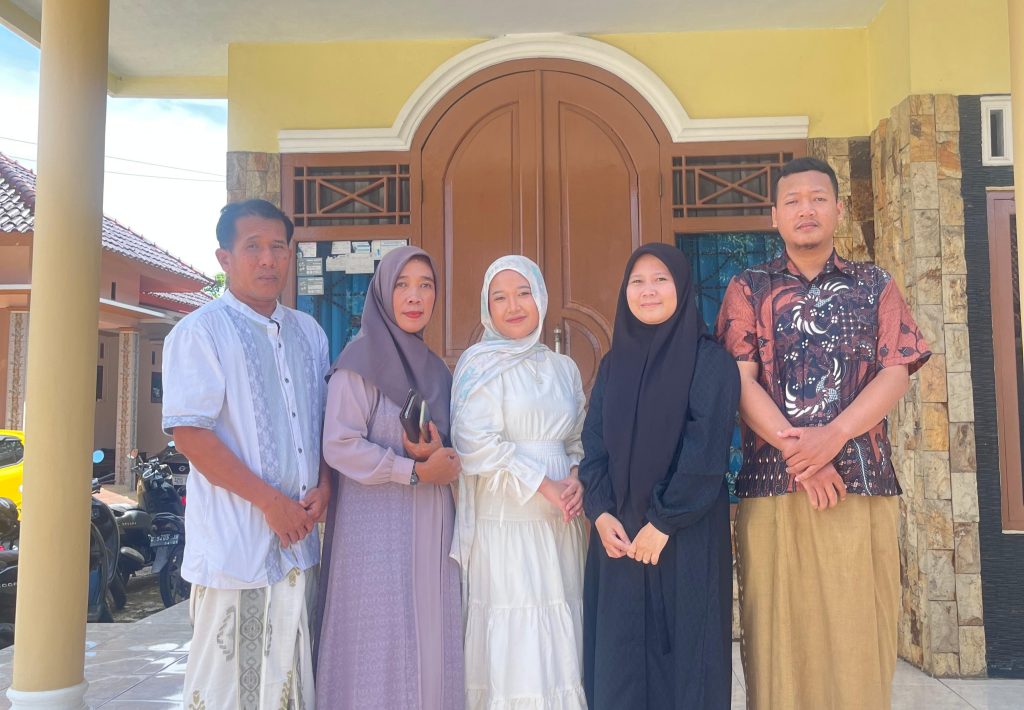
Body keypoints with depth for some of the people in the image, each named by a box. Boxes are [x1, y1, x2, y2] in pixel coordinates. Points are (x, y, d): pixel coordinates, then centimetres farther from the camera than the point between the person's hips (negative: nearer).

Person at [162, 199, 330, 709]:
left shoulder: (308, 333, 13)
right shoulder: (201, 332, -6)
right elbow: (190, 432, -14)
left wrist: (324, 487, 0)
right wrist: (271, 501, -16)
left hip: (299, 538, 6)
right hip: (234, 543, -6)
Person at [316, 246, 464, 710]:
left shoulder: (436, 369, 13)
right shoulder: (360, 360, -6)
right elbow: (339, 446, -14)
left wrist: (439, 453, -6)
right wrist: (416, 471, -14)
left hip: (431, 529, 6)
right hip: (376, 526, -6)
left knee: (430, 641, 8)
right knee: (380, 646, -1)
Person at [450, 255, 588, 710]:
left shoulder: (562, 367, 13)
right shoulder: (480, 364, -2)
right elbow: (477, 445, -12)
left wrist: (577, 478, -3)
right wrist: (544, 486, -13)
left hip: (559, 523, 5)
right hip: (505, 522, -5)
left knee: (559, 635, 8)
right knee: (515, 638, -2)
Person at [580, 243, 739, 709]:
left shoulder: (710, 361, -4)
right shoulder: (613, 363, 10)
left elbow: (708, 448, -12)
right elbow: (594, 443, 6)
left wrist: (664, 522, -15)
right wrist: (600, 513, -7)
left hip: (686, 534, -4)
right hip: (618, 533, 4)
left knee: (684, 651, 5)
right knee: (618, 656, 8)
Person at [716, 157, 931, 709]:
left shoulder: (875, 286, 14)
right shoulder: (748, 289, 10)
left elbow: (895, 373, 2)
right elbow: (740, 381, -1)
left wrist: (833, 436, -14)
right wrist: (796, 448, -13)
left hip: (863, 482, 1)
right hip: (771, 483, -1)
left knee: (859, 631, 3)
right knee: (779, 631, 3)